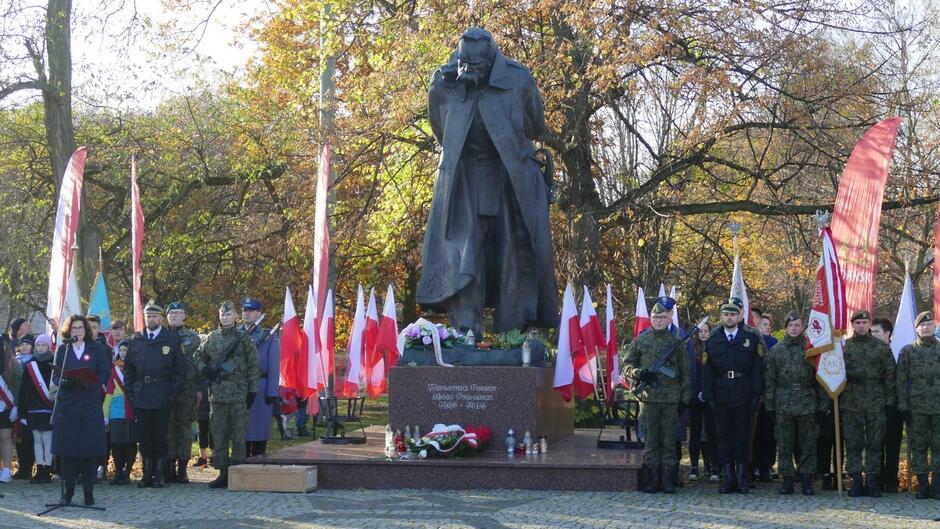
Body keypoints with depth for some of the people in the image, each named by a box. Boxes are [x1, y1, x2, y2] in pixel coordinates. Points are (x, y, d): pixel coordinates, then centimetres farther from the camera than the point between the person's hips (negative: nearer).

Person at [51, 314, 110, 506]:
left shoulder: (97, 349, 9)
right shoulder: (62, 350, 11)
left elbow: (105, 373, 3)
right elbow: (55, 375, 9)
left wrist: (88, 382, -14)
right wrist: (64, 382, -13)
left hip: (91, 402, -1)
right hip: (67, 402, 1)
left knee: (90, 446, -5)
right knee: (67, 447, -2)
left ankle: (89, 491, 2)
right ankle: (68, 489, 7)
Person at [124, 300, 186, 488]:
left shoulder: (172, 339, 2)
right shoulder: (136, 340, 11)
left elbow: (180, 369, 2)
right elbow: (128, 368, 13)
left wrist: (174, 392, -6)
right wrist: (130, 391, 4)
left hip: (162, 397, -2)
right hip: (141, 397, 3)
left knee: (160, 436, 1)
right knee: (144, 436, 5)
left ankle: (158, 474, 8)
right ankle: (147, 474, 12)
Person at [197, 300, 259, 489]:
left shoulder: (243, 338, 1)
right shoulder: (211, 338, 10)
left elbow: (253, 366, 0)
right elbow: (199, 359, 18)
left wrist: (252, 391, -4)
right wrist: (205, 370, -3)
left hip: (238, 394, -3)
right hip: (217, 393, 3)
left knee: (238, 434, -2)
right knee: (218, 435, 5)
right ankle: (223, 472, 11)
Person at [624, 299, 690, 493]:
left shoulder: (676, 342, 6)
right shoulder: (640, 341, 6)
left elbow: (685, 373, 8)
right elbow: (627, 366, 9)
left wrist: (684, 399, 2)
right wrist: (640, 373, -11)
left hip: (671, 399, 0)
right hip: (648, 397, 0)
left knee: (669, 440, 3)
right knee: (650, 439, 1)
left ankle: (667, 479, 7)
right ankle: (653, 478, 6)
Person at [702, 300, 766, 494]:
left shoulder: (752, 338, 3)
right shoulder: (712, 340, 8)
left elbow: (758, 369, 1)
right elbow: (707, 370, 7)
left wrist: (756, 395, -5)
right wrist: (709, 396, 0)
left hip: (743, 398, -2)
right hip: (721, 398, 2)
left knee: (742, 439, 2)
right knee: (724, 439, 4)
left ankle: (742, 478, 8)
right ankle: (727, 478, 10)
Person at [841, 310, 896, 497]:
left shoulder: (881, 347, 5)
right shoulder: (844, 347, 5)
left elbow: (890, 374, 5)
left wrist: (890, 400, -1)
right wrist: (835, 398, -2)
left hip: (876, 403, 0)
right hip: (851, 403, 0)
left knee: (875, 443, 3)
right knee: (853, 444, 1)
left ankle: (872, 480, 10)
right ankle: (856, 480, 8)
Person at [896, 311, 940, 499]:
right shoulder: (908, 351, 6)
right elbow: (901, 380, 4)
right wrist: (903, 406, -3)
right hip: (916, 408, 0)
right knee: (918, 446, 2)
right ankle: (923, 485, 8)